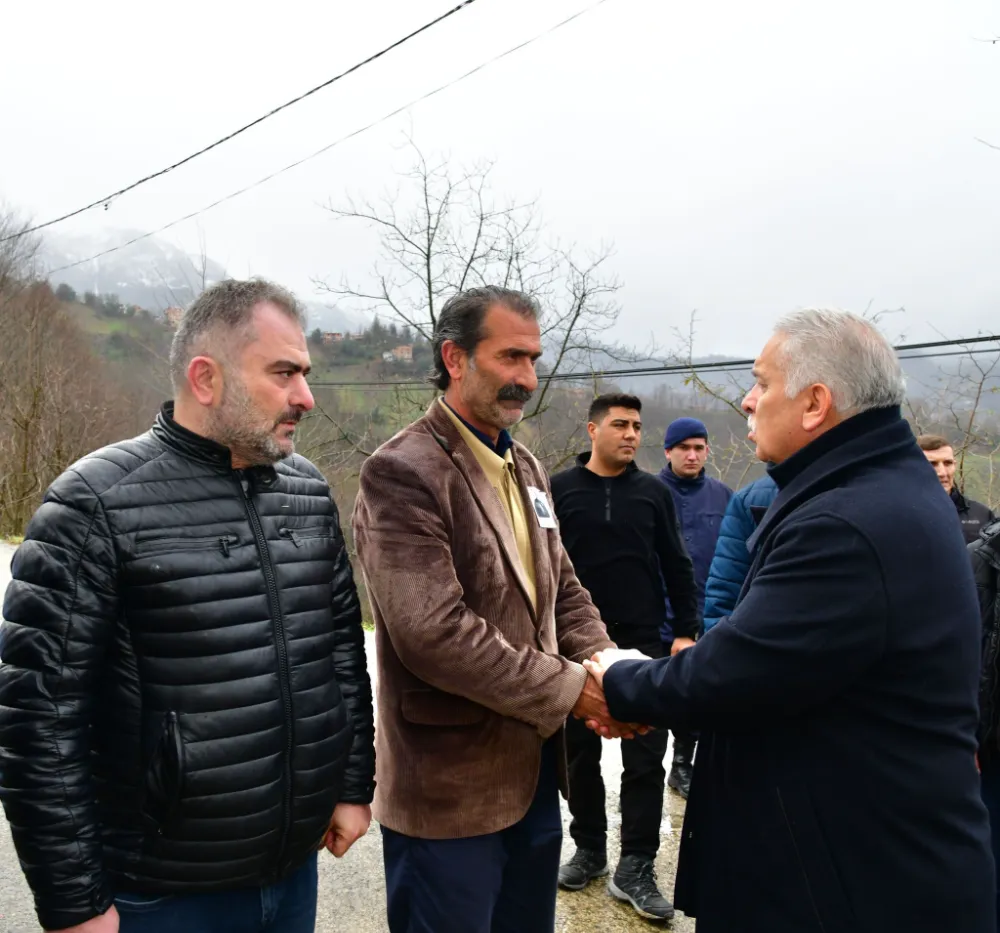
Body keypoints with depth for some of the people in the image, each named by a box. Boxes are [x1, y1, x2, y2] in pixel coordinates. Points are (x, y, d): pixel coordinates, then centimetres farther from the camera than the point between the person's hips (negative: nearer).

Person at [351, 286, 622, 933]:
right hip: (450, 789, -7)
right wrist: (569, 687, -20)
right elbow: (432, 632, -27)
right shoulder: (403, 474, -18)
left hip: (534, 770, 8)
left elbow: (563, 591, 11)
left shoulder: (527, 469, 10)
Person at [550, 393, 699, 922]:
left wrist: (686, 631, 0)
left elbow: (676, 567, 7)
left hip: (641, 644, 1)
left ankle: (635, 868, 14)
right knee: (580, 755, 11)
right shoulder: (560, 490, -1)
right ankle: (590, 850, 29)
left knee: (645, 759, 2)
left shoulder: (654, 493, 4)